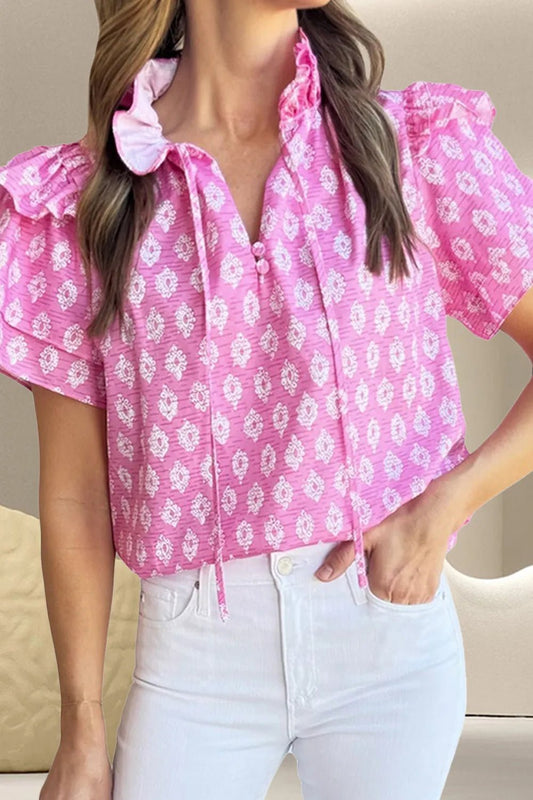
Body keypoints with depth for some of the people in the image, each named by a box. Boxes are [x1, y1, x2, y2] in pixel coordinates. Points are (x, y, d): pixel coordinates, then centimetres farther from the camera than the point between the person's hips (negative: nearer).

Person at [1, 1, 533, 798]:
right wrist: (82, 734, 3)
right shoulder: (83, 201, -3)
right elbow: (75, 496, 0)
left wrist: (442, 509, -14)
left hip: (393, 622, 1)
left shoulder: (421, 145, -4)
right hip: (193, 651, 0)